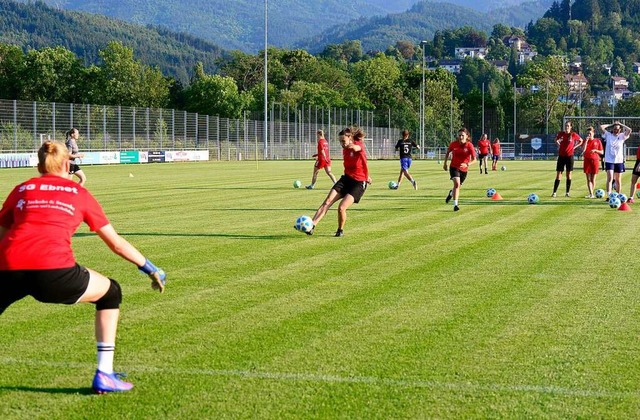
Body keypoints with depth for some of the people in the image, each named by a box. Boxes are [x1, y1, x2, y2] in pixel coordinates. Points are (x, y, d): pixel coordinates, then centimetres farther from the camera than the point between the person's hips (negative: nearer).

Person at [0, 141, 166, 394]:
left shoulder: (21, 190, 23)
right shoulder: (79, 193, 20)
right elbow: (116, 243, 24)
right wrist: (151, 269, 35)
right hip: (54, 272, -2)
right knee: (111, 293, 22)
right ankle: (104, 375, 18)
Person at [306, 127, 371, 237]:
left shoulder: (359, 144, -13)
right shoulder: (345, 150, 10)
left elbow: (358, 148, -41)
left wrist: (353, 147, -66)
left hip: (359, 183, -7)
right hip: (346, 178, 7)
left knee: (341, 208, -17)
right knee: (327, 202, -11)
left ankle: (340, 230, 9)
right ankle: (311, 226, -20)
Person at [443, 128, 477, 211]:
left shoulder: (469, 145, -16)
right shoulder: (454, 144, -11)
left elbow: (474, 159, -19)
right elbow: (448, 152, 10)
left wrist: (467, 164, -36)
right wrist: (445, 163, 9)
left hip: (464, 169, 2)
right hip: (454, 167, -1)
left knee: (458, 186, 16)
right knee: (457, 183, -24)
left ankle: (451, 193, 53)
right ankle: (455, 205, -24)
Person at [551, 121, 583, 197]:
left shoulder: (573, 134, -3)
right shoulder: (561, 134, 2)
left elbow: (581, 141, 11)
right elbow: (556, 140, 22)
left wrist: (574, 147, 1)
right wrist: (559, 145, 6)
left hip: (570, 156, -1)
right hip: (561, 156, 1)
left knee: (569, 174, 4)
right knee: (558, 174, -2)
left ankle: (567, 192, 10)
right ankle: (554, 192, -3)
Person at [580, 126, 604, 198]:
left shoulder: (597, 141, 2)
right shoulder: (585, 140, 5)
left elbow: (602, 152, 4)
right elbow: (583, 150, -11)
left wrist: (595, 150, -14)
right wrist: (586, 141, -15)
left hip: (595, 160, -1)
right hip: (587, 160, 1)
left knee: (593, 179, 3)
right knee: (588, 179, -5)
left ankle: (592, 194, 14)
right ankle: (591, 194, -9)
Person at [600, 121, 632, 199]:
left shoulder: (622, 136, 5)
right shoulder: (608, 135, 3)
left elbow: (629, 130, -10)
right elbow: (601, 127, -6)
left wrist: (620, 124, 0)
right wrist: (611, 125, 4)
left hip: (619, 161, 2)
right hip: (609, 160, -2)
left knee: (618, 180, 10)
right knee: (610, 178, -13)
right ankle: (609, 196, -19)